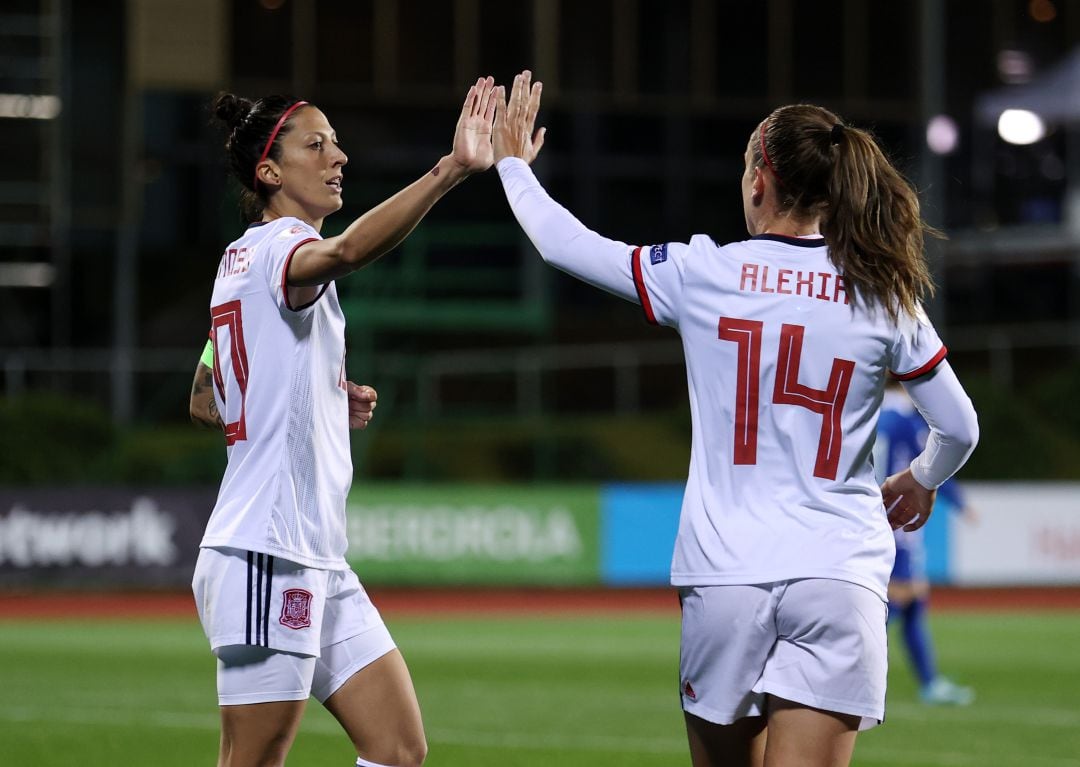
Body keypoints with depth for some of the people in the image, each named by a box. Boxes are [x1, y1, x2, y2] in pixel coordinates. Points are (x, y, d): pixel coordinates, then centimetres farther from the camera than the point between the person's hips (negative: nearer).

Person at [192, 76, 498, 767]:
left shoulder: (243, 258, 18)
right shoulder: (275, 245, -11)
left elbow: (210, 400, 28)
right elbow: (347, 251, -37)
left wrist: (332, 400, 17)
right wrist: (452, 170, -48)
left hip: (318, 563, 10)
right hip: (266, 557, -10)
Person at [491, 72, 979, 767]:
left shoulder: (701, 274, 0)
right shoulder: (885, 297, 4)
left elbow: (565, 242, 12)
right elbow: (960, 429, 12)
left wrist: (514, 164, 30)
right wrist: (921, 483, 34)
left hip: (724, 571, 0)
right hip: (839, 573, 0)